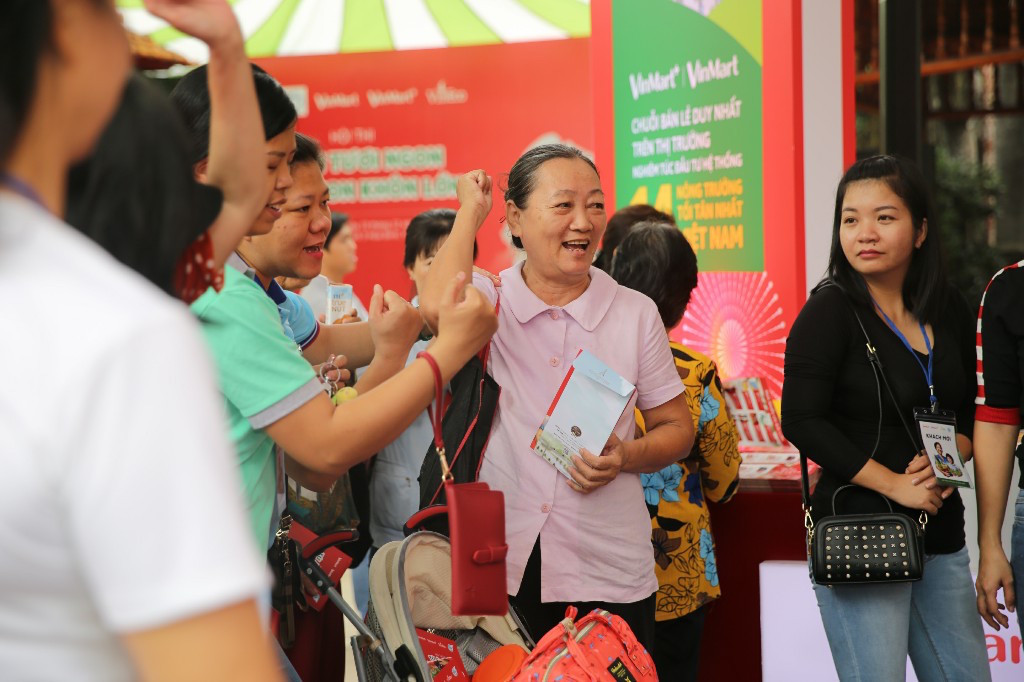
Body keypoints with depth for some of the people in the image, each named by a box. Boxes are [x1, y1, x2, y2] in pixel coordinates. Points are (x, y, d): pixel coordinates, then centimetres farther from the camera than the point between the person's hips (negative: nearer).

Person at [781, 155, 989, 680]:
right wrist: (893, 483, -15)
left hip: (941, 533, 6)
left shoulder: (947, 310, 8)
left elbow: (971, 410, 17)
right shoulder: (829, 311, -8)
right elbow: (802, 422, -14)